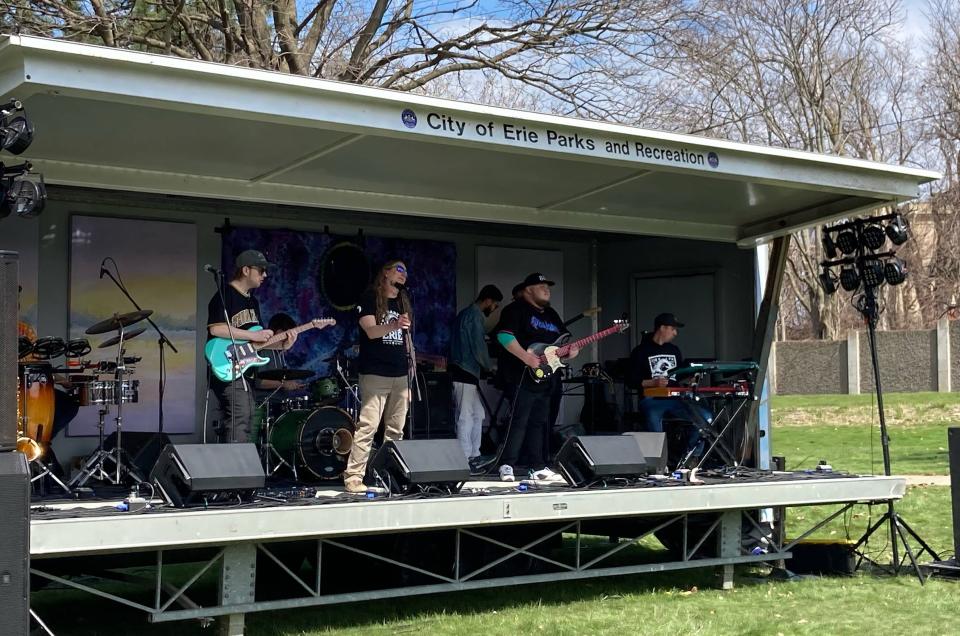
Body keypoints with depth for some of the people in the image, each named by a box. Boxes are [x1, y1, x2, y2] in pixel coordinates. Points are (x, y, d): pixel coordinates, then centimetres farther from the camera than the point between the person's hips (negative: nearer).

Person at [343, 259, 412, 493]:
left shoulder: (403, 304, 20)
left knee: (396, 430, 7)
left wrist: (409, 381, 16)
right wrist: (394, 326, -34)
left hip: (400, 377, 7)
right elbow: (371, 331, -14)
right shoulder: (370, 298, 0)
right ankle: (353, 477, -12)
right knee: (367, 426, -13)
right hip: (375, 374, -7)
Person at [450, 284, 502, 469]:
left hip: (466, 372, 10)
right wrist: (490, 366, 0)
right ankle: (465, 459, -6)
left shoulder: (466, 313, 20)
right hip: (466, 372, -10)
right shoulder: (475, 316, -12)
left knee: (477, 415, 14)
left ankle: (474, 455, 17)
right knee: (466, 417, -8)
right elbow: (478, 347, -13)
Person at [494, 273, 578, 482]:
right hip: (524, 377, -9)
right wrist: (526, 357, -25)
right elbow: (504, 335, -18)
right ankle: (506, 465, -10)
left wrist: (570, 350, 3)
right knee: (519, 422, -12)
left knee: (538, 423, 11)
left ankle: (537, 467, 15)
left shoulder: (551, 314, 22)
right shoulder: (516, 310, -5)